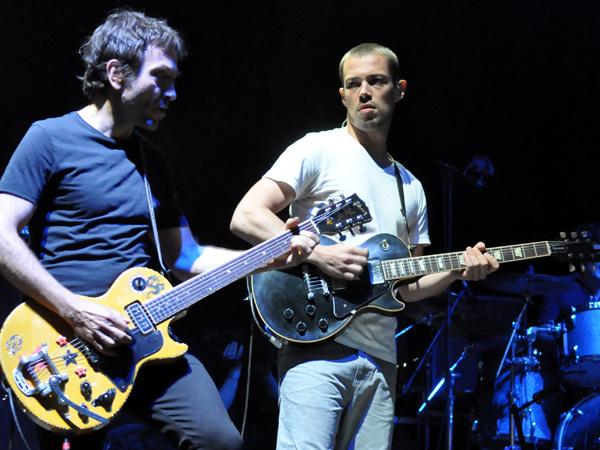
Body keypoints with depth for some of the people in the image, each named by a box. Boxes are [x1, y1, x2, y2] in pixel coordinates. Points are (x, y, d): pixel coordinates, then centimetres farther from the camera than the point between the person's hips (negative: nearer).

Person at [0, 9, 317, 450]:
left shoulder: (153, 161, 17)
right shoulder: (50, 139, -4)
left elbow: (184, 255, 19)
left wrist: (272, 257, 7)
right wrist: (74, 311, -19)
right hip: (69, 343, -5)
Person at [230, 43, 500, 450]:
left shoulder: (411, 188, 22)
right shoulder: (318, 150, 3)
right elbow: (246, 217, -7)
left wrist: (457, 271, 5)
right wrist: (318, 254, -15)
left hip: (379, 359, 6)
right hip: (317, 345, -6)